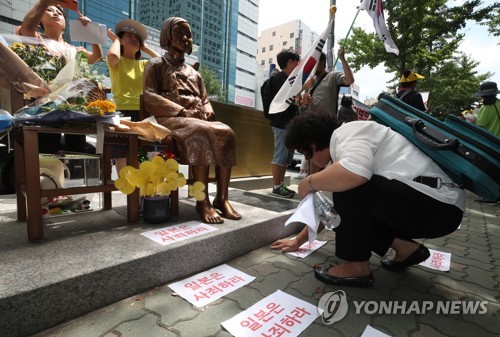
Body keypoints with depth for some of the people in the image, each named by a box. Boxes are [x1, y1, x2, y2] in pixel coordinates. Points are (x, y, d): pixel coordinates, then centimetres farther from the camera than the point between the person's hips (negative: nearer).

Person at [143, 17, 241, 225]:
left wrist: (204, 113, -3)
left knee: (226, 132, -27)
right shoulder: (156, 65, 14)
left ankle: (222, 197, -29)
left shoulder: (194, 73, 30)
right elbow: (150, 97, -1)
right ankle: (203, 201, -34)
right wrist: (183, 111, -14)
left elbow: (205, 101, 22)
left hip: (199, 120, 5)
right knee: (202, 134, -37)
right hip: (171, 119, -5)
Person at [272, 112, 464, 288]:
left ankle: (357, 267, -7)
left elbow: (356, 173, -37)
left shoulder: (346, 133, -13)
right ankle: (406, 248, 11)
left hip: (439, 205, -10)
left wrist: (310, 183, -17)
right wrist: (299, 240, 25)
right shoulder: (343, 146, 15)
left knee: (348, 186, -23)